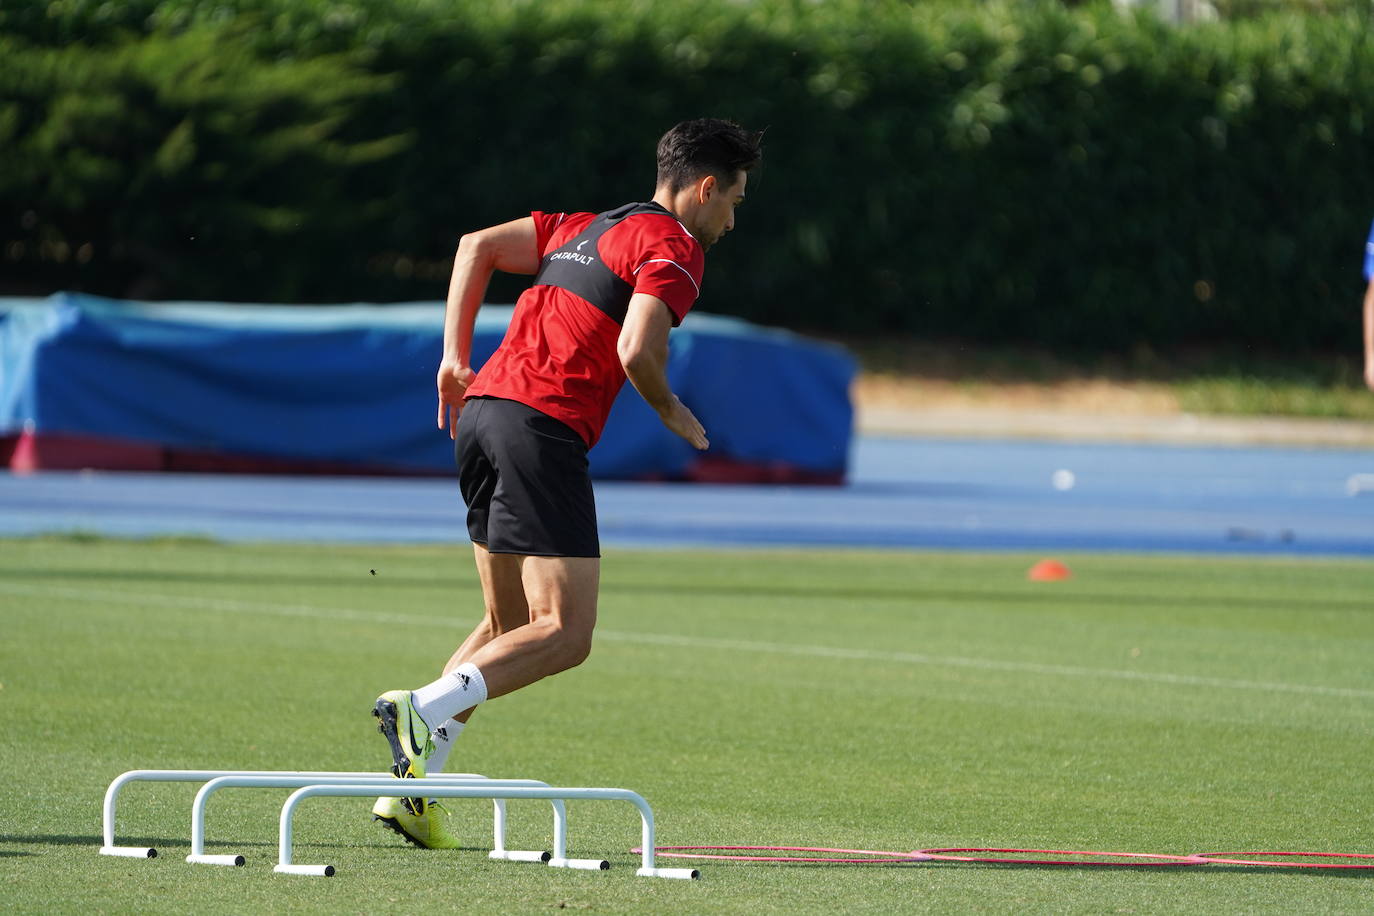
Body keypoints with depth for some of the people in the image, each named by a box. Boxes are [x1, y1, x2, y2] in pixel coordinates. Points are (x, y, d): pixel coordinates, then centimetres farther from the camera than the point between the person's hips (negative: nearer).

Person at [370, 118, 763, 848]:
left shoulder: (586, 227, 24)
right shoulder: (673, 247, -2)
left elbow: (477, 246, 22)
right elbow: (635, 352, -15)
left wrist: (456, 355, 19)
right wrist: (671, 413, 3)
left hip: (482, 407, 9)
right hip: (542, 427, -9)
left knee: (508, 627, 16)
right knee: (564, 633, -9)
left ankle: (415, 784, 6)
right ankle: (422, 710, -27)